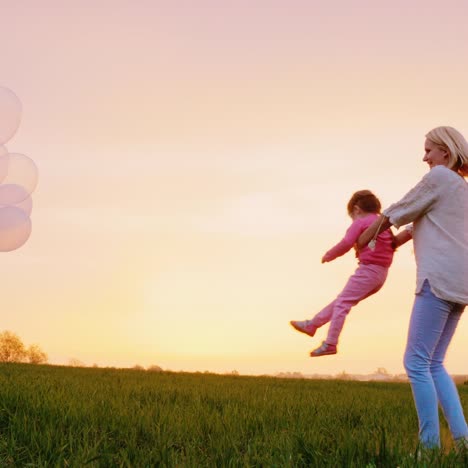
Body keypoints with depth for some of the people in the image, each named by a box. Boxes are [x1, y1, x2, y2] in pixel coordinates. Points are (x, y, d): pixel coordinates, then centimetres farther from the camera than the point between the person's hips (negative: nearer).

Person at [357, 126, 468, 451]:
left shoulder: (439, 177, -3)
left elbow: (400, 212, 4)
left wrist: (369, 234, 20)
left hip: (440, 278, -10)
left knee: (416, 362, -8)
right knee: (434, 364, 11)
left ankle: (430, 445, -9)